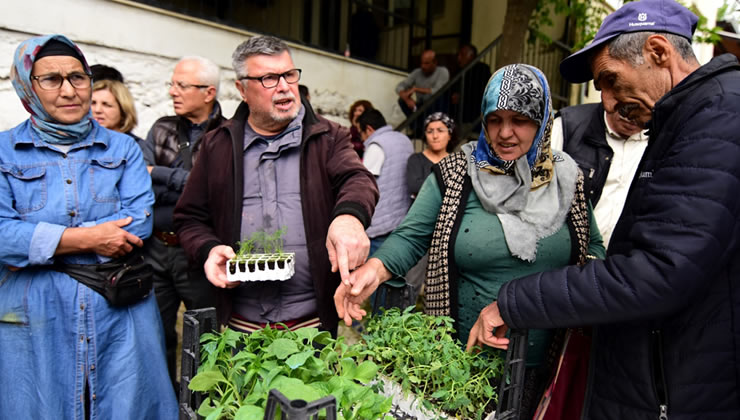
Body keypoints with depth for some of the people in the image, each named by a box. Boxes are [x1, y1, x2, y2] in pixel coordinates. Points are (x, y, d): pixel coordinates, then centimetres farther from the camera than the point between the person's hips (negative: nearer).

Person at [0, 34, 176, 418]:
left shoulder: (123, 148, 5)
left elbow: (140, 220, -9)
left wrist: (37, 242, -12)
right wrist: (86, 238, -16)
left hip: (121, 316, 1)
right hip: (33, 322, 0)